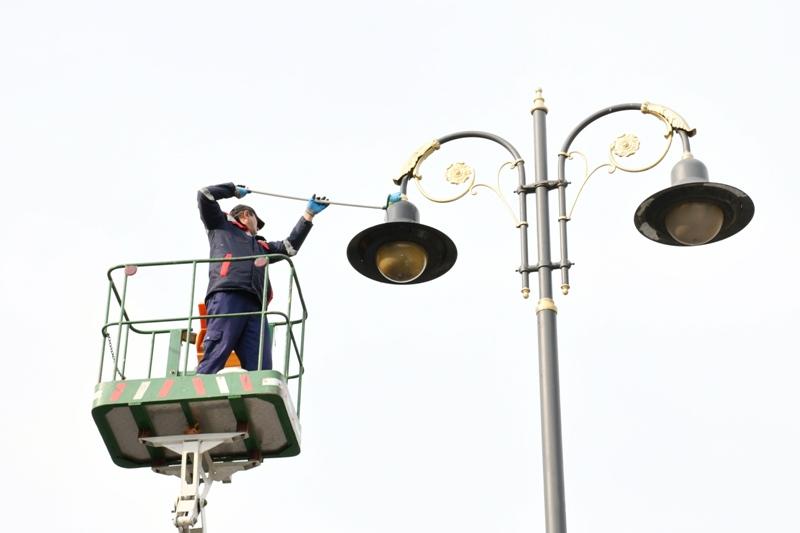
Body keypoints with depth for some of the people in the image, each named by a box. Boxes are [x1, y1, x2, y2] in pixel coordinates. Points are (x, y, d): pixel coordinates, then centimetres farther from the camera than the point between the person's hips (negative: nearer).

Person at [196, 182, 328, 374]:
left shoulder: (262, 247, 42)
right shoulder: (222, 226, 28)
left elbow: (291, 245, 41)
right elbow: (205, 195, 23)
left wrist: (309, 214, 43)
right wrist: (234, 190, 37)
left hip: (255, 308, 6)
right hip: (226, 298, -5)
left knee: (261, 370, -14)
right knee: (214, 360, -23)